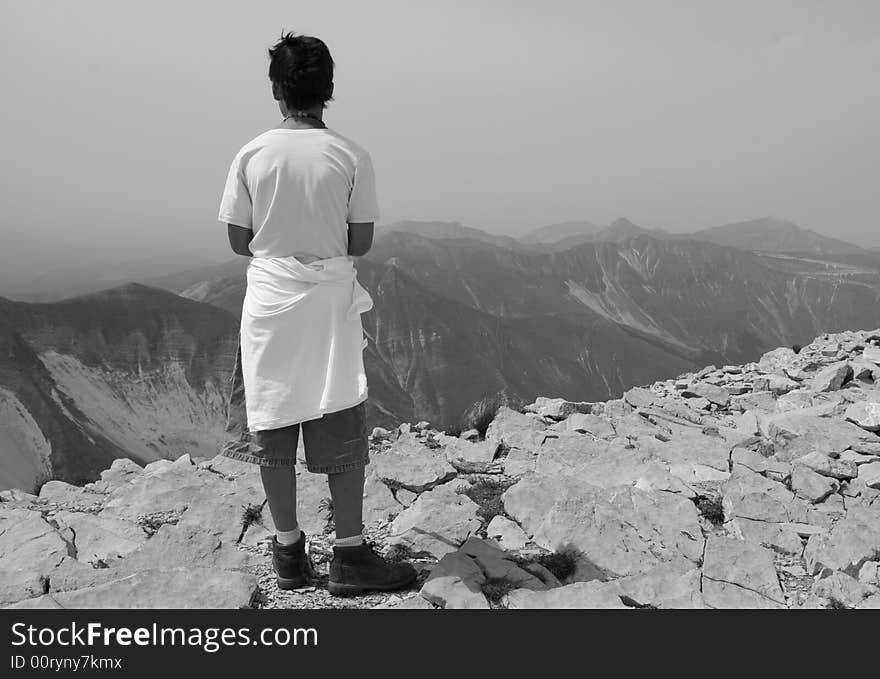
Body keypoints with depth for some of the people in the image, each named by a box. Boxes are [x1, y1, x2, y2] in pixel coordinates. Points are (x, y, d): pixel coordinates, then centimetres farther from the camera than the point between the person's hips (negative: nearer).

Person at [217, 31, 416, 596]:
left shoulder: (251, 156, -3)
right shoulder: (351, 157, -6)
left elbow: (239, 241, 0)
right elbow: (361, 243, -5)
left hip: (269, 305, 2)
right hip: (331, 306, -1)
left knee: (273, 430, 11)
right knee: (341, 434, 6)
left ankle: (289, 552, 20)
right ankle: (350, 555, 11)